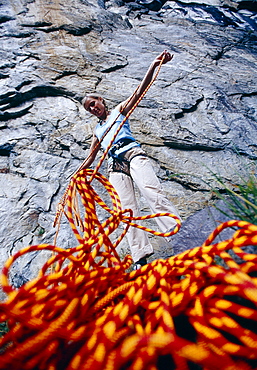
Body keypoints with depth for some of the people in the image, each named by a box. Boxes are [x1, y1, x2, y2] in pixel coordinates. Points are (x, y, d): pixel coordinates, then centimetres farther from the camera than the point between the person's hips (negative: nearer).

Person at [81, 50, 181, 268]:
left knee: (150, 188, -31)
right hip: (115, 165, 3)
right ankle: (140, 258, -21)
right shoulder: (97, 131, 32)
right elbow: (90, 158, 34)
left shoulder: (119, 110, 21)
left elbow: (139, 92, 6)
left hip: (132, 153, -3)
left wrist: (154, 66, -7)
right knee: (127, 209, -14)